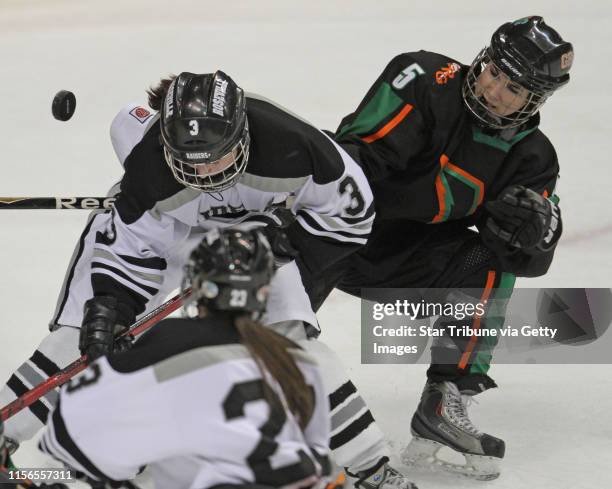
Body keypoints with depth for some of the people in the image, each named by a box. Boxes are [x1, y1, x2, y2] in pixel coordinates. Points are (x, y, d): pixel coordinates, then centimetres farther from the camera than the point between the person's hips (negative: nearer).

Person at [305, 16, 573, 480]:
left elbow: (532, 260, -7)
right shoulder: (426, 80, -14)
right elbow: (358, 149, -19)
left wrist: (536, 224, -29)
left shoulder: (530, 157, -1)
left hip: (406, 255, 5)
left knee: (490, 264, -17)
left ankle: (444, 404, -14)